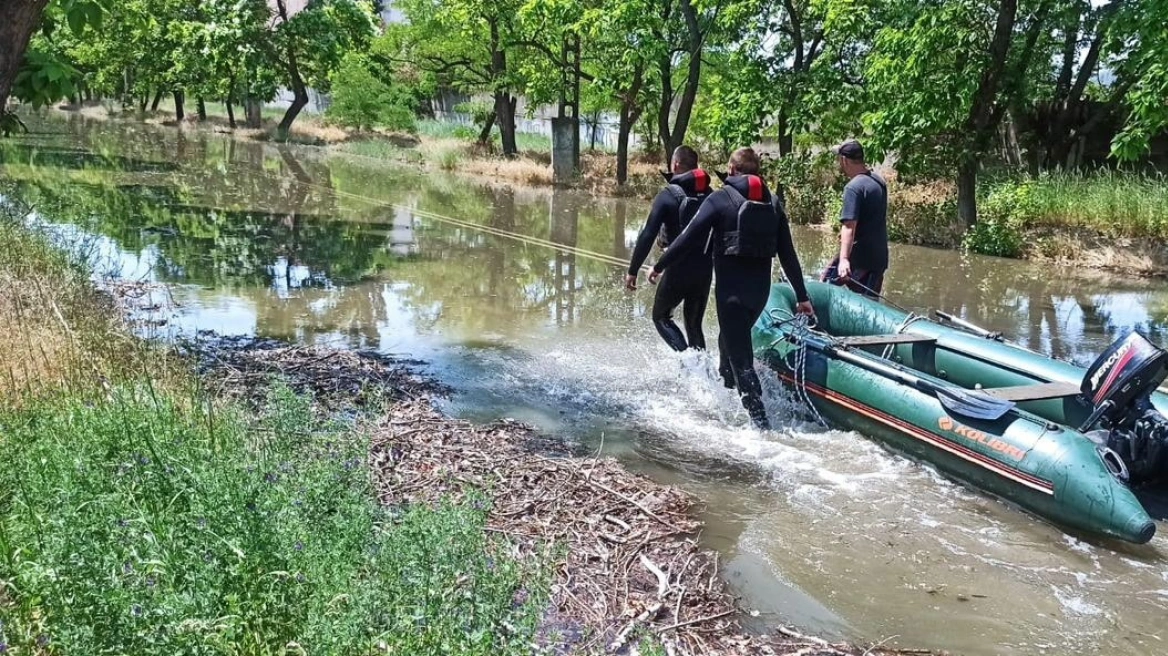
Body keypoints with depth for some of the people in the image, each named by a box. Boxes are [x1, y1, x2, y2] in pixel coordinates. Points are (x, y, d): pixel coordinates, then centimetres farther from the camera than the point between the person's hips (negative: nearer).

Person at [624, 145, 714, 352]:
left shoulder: (667, 195, -9)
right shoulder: (709, 195, 6)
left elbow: (648, 235, -14)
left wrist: (632, 270, -11)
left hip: (678, 269, -5)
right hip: (706, 269, 5)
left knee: (661, 316, 12)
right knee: (694, 324, 18)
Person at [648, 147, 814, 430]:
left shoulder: (720, 199, -6)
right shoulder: (773, 203, 8)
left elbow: (689, 238, -10)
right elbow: (788, 253, 7)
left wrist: (659, 266, 1)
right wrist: (802, 296, 11)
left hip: (731, 288, -6)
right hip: (760, 288, 6)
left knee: (739, 355, -5)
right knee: (733, 339, 28)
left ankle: (760, 421, -13)